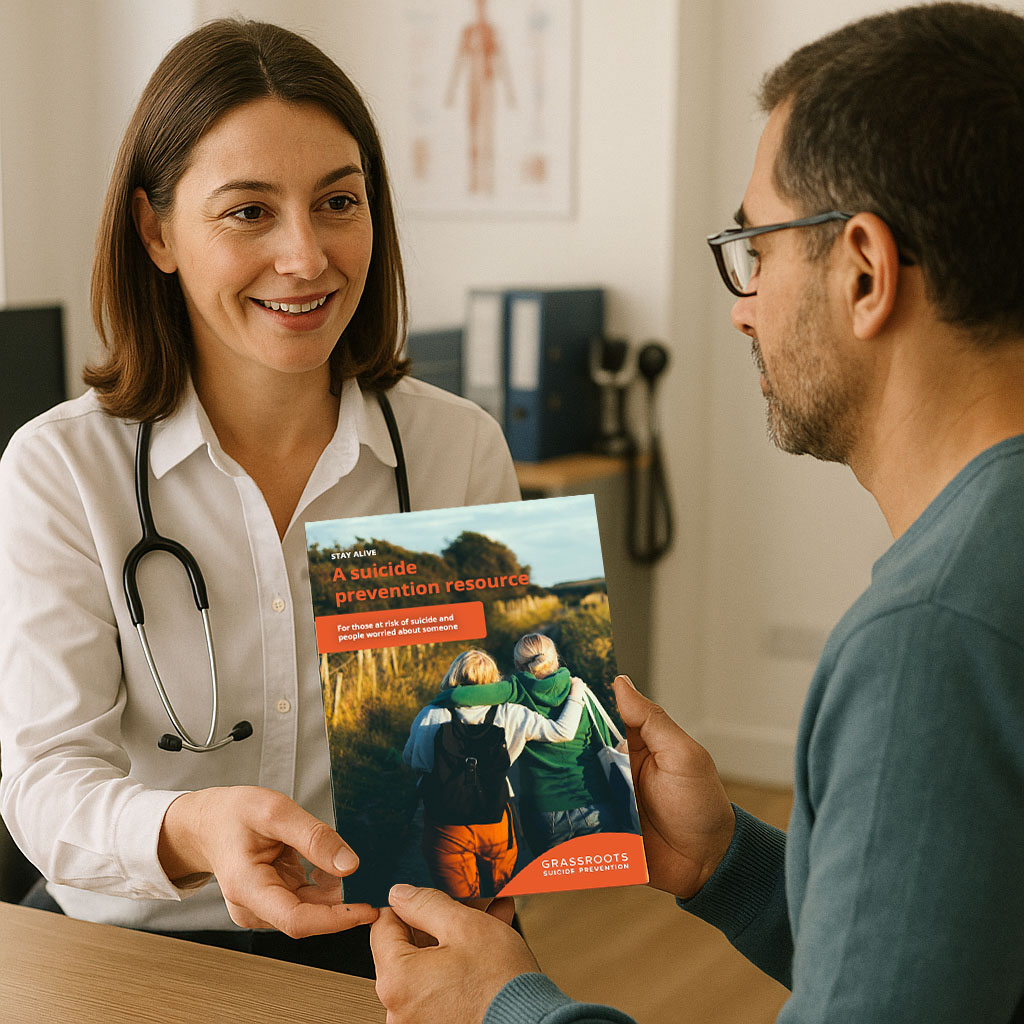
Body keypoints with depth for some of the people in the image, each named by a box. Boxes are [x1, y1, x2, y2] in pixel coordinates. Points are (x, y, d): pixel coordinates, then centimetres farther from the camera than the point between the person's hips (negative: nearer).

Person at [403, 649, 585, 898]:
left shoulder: (430, 717, -9)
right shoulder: (508, 715, -10)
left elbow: (410, 759, 7)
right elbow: (563, 731, -7)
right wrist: (575, 694, 10)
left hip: (446, 828, -1)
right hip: (496, 824, 1)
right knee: (501, 895, 22)